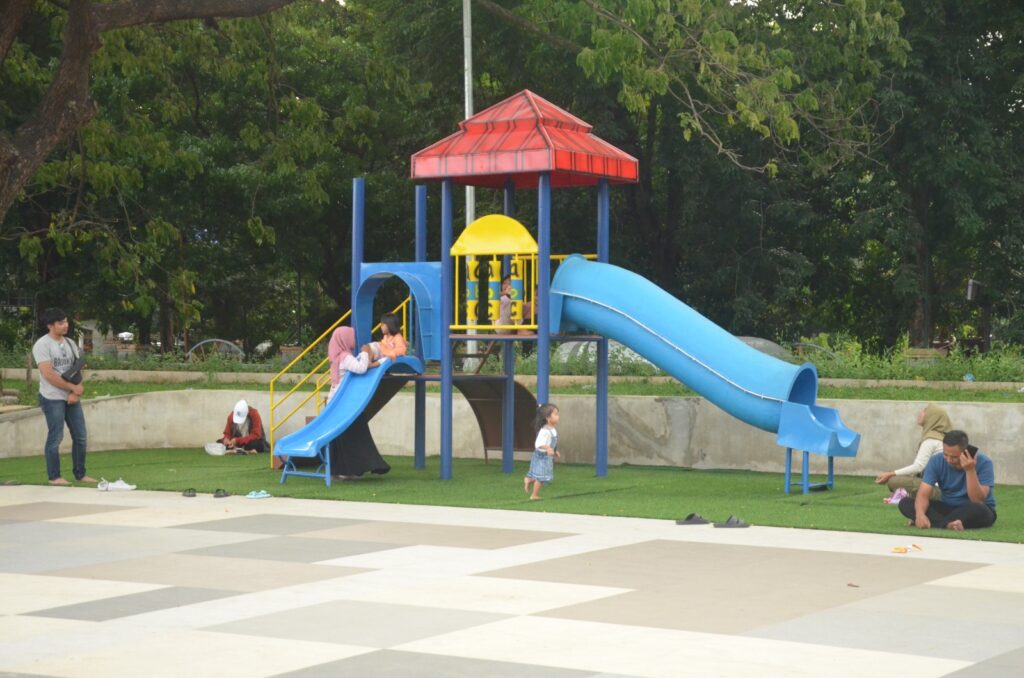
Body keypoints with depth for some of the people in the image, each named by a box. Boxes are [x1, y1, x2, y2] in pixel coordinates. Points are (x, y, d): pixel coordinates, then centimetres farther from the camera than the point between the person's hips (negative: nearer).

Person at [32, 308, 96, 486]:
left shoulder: (70, 343, 12)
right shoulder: (42, 345, -10)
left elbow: (77, 370, 9)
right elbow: (48, 374, -16)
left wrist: (76, 393, -7)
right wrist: (74, 388, -12)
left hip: (72, 398, 7)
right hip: (52, 399, -7)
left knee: (80, 437, 6)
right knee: (55, 438, -3)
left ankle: (80, 474, 16)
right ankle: (54, 477, 6)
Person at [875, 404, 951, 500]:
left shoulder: (931, 439, -10)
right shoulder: (940, 437, 17)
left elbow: (918, 466, -16)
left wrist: (891, 474, -14)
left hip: (936, 489, -10)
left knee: (893, 481, -17)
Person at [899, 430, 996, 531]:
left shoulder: (983, 463, -19)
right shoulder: (936, 461, -11)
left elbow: (977, 501, -26)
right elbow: (923, 494, -18)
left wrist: (970, 470, -36)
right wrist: (920, 514, -39)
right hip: (948, 508, 3)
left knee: (978, 509, -41)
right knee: (905, 503, -19)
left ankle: (935, 522, -30)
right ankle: (947, 524, -36)